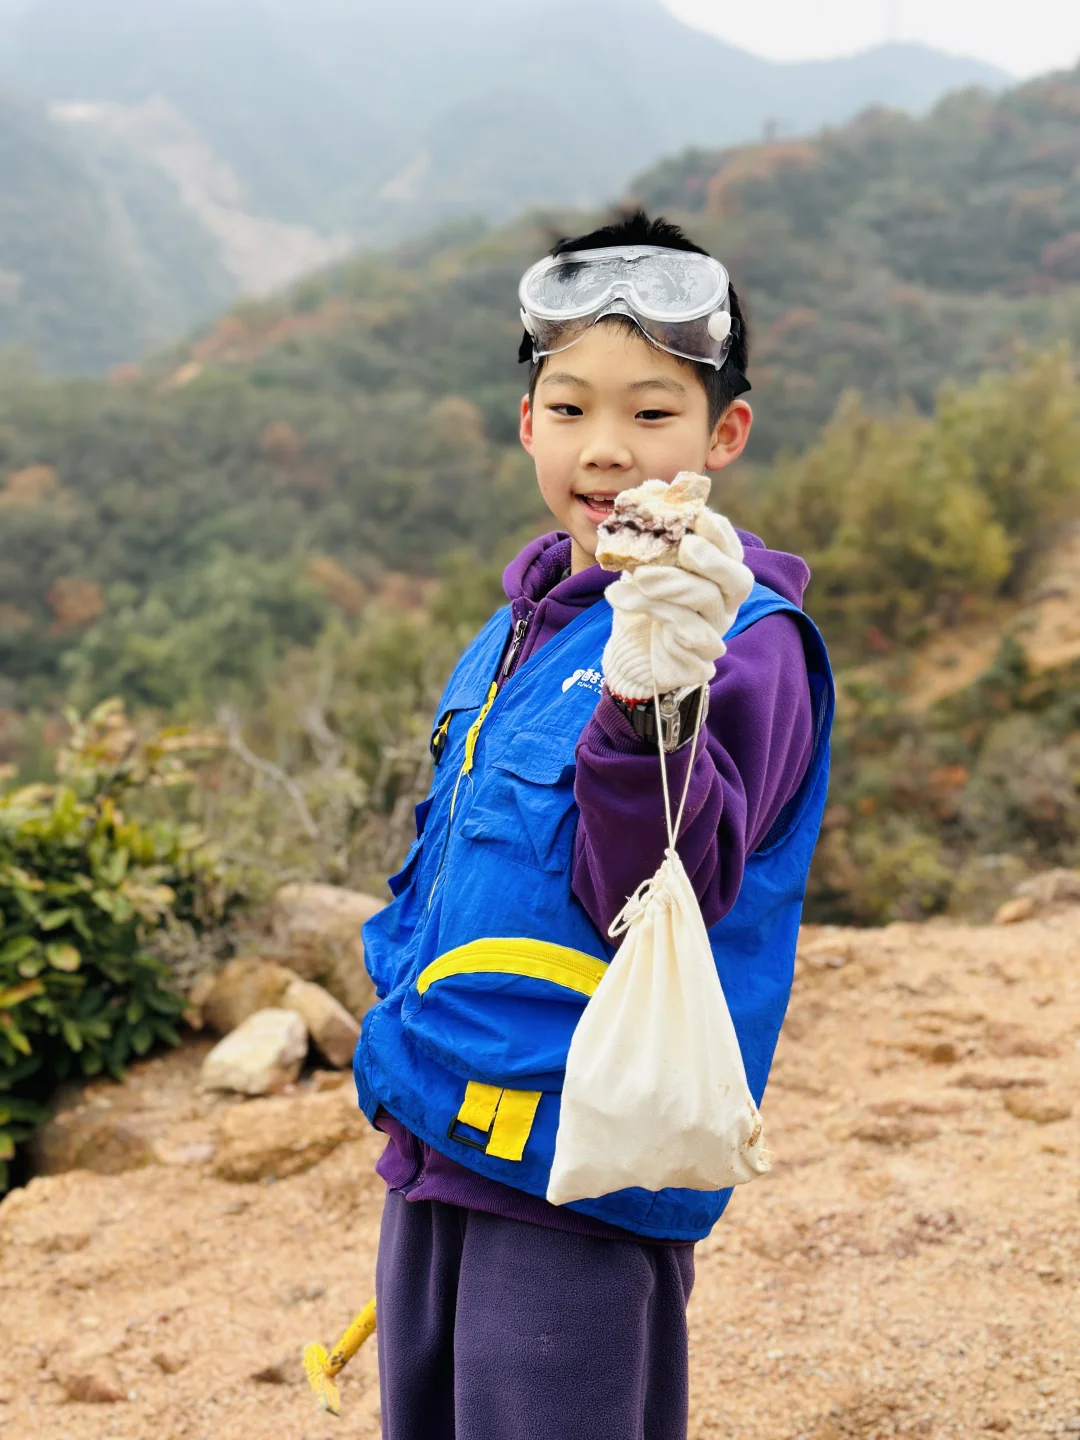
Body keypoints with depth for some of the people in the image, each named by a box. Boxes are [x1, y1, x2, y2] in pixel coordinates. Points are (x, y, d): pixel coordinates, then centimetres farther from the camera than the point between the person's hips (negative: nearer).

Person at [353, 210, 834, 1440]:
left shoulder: (740, 643, -13)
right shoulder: (521, 627, 11)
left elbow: (655, 896, -24)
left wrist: (644, 709, -39)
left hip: (579, 1171, -8)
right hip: (435, 1146, 8)